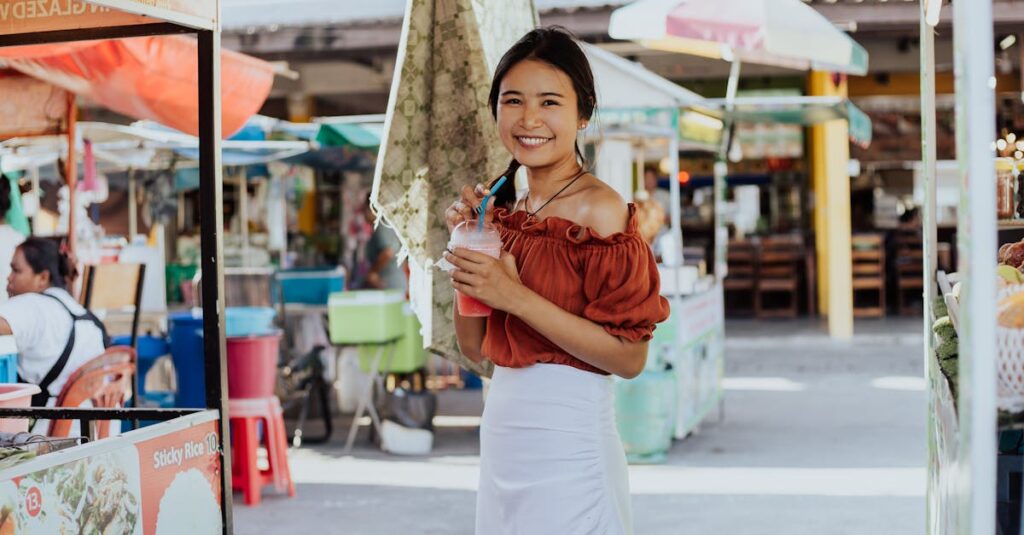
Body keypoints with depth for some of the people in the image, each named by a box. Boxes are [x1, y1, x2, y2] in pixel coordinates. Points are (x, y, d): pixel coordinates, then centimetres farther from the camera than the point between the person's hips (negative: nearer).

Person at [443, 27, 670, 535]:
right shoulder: (506, 212, 8)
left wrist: (516, 297, -21)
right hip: (501, 435, 7)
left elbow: (630, 357, -17)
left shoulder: (598, 208, -13)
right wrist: (466, 247, -2)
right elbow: (476, 346, 10)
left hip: (567, 440, -7)